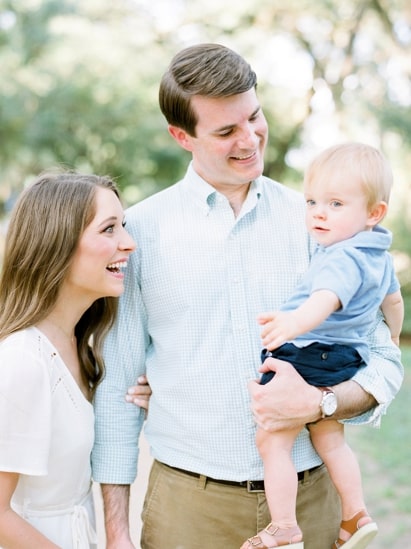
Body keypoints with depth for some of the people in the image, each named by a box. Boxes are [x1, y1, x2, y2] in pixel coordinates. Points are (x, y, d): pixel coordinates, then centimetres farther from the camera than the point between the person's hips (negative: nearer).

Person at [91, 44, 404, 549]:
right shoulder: (141, 230, -2)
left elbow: (385, 364, 5)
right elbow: (117, 385, 1)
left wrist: (318, 403, -15)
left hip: (310, 500, 2)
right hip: (189, 504, -1)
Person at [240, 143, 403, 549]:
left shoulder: (343, 258, -21)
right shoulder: (379, 256, 10)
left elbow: (326, 299, -42)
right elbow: (393, 298, 27)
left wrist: (296, 321, -61)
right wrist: (392, 334, 46)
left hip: (309, 357, -10)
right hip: (344, 357, 10)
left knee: (271, 439, -4)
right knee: (331, 442, 23)